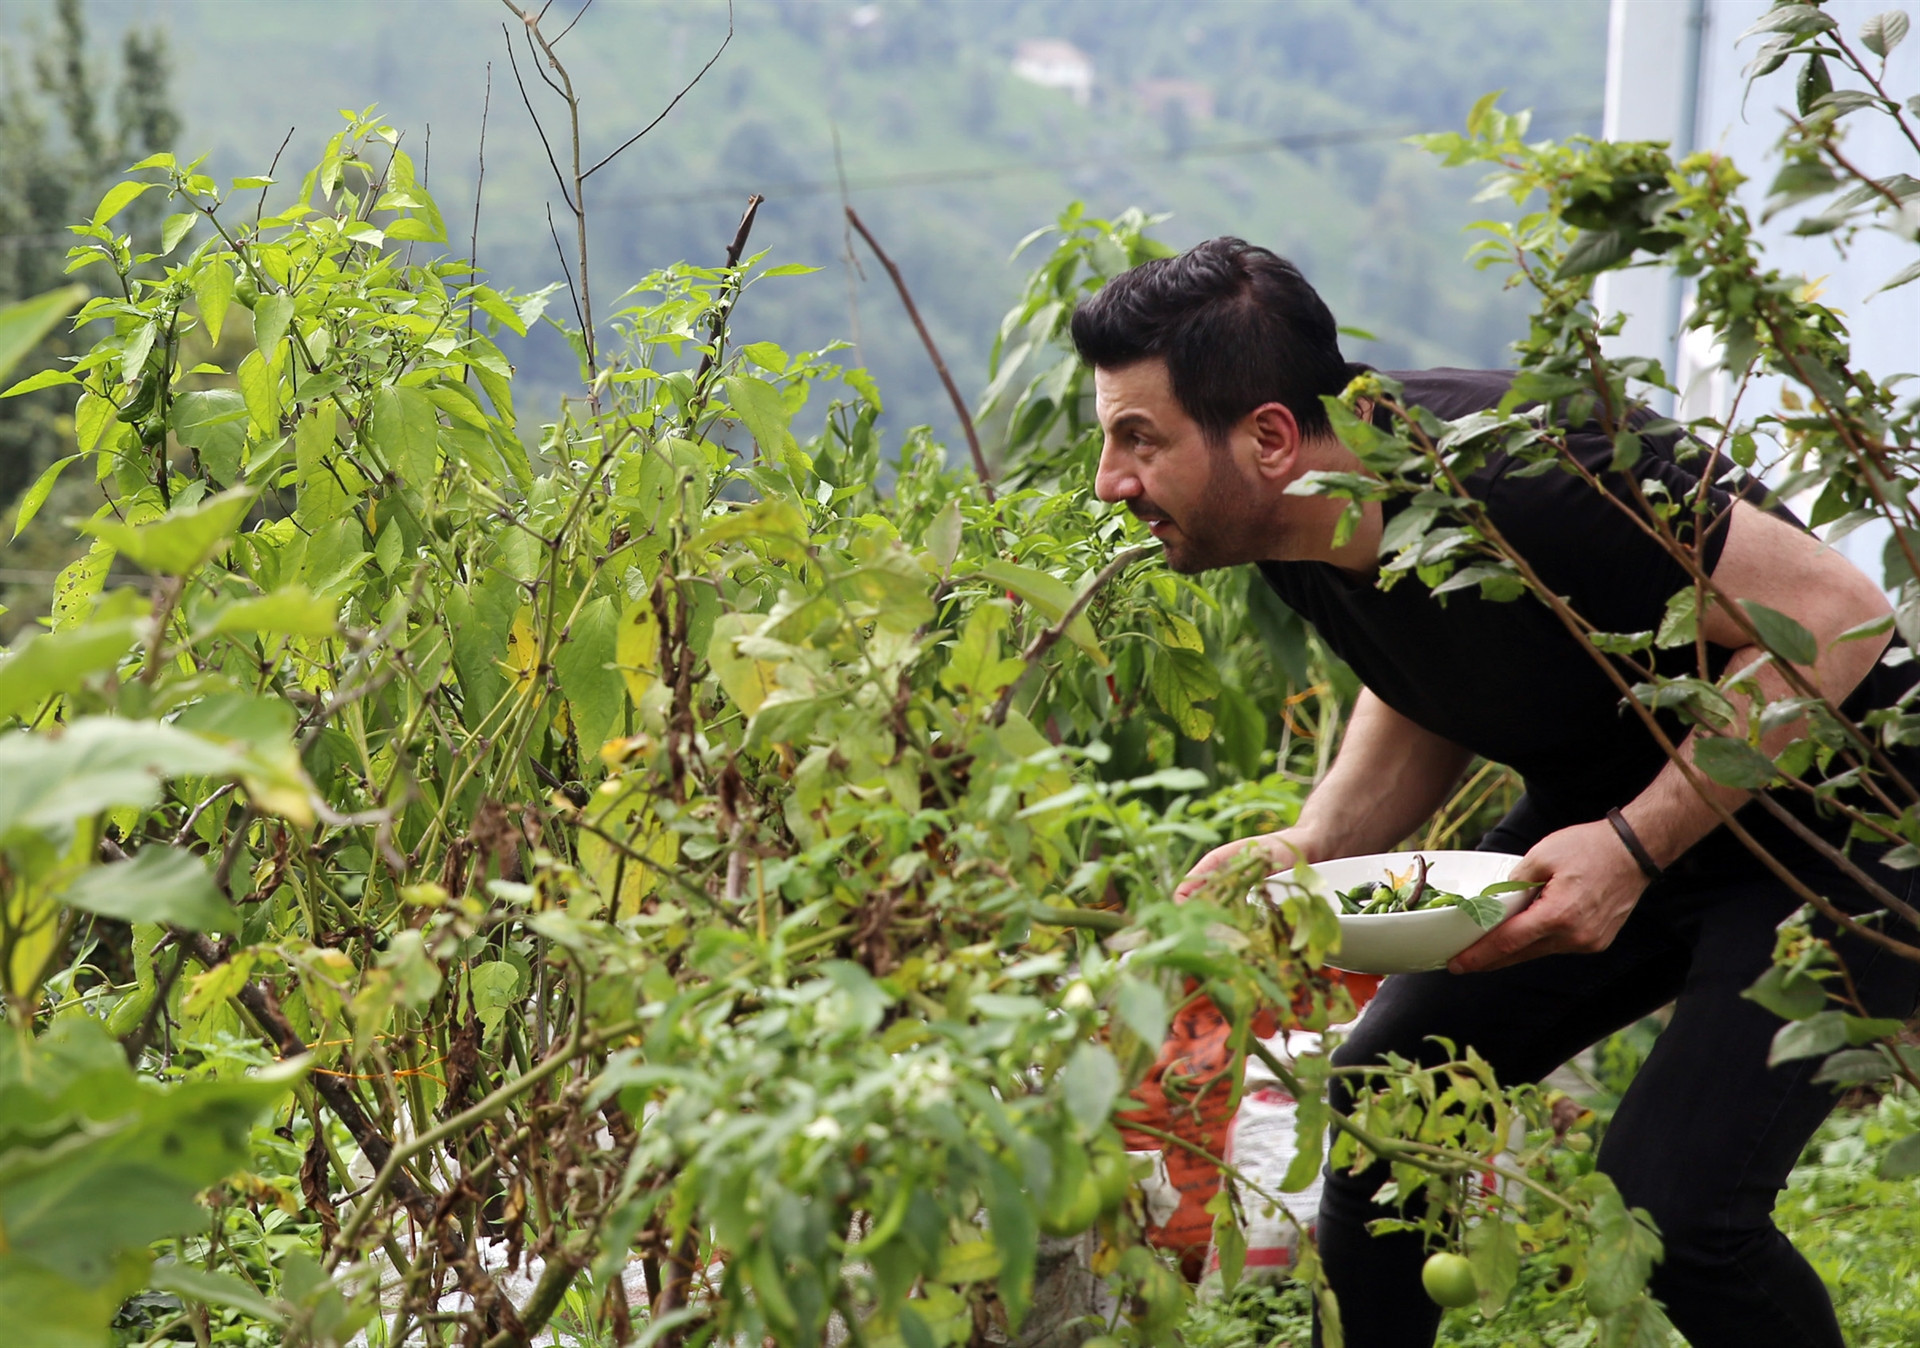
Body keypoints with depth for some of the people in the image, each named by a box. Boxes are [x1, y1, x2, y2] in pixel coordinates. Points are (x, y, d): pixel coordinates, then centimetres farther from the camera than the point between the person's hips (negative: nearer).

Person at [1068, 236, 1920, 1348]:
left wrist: (1633, 846, -30)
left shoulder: (1518, 478, -33)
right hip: (1607, 813, 8)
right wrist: (1315, 849, -9)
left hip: (1831, 820, -8)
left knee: (1670, 1201, -19)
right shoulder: (1299, 528, -8)